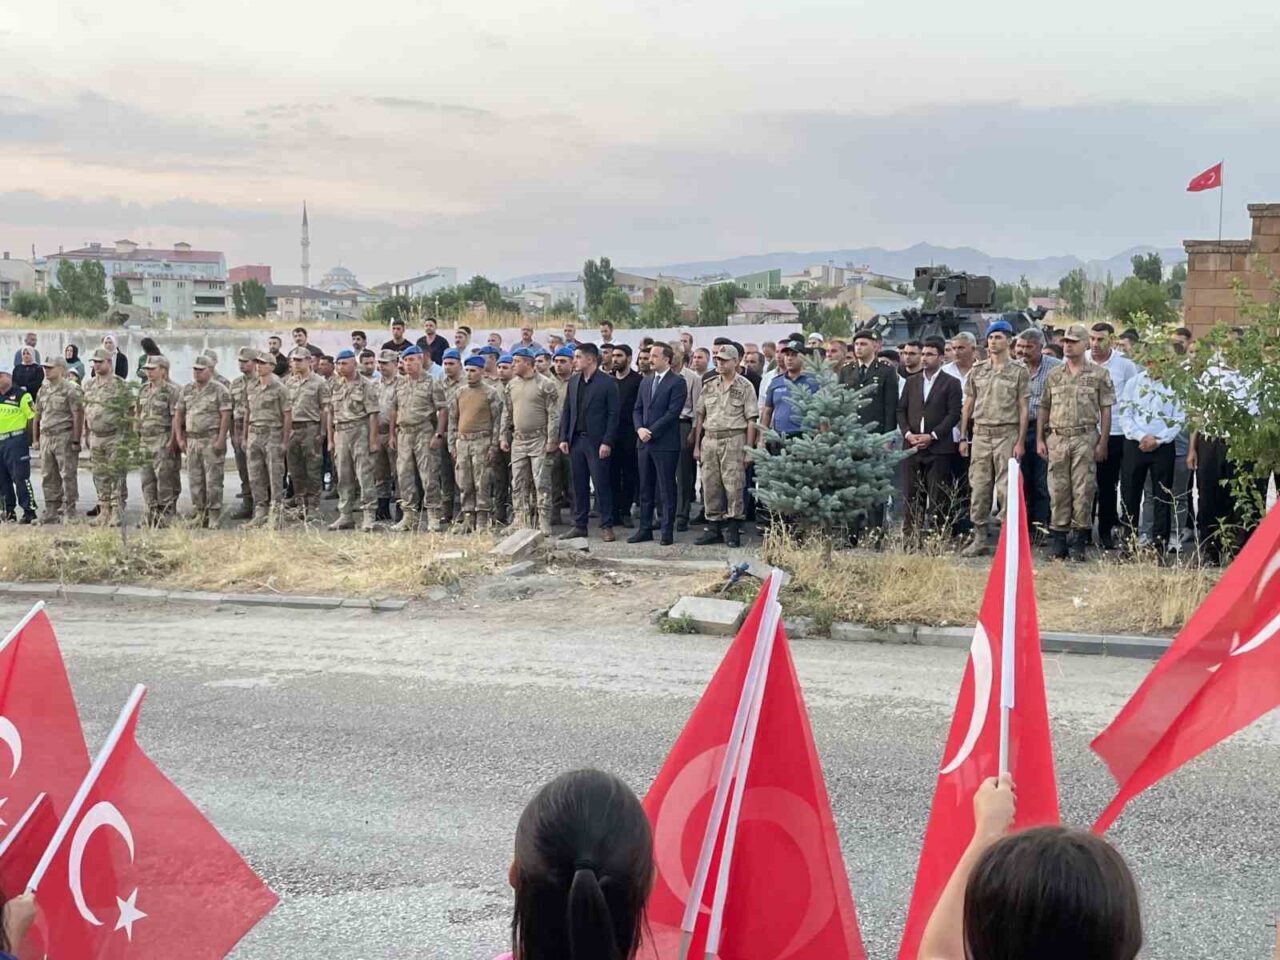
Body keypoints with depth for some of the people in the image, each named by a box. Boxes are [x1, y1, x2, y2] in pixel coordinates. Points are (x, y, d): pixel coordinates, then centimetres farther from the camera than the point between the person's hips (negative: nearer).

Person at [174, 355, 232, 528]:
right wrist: (180, 438, 7)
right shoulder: (186, 390, 13)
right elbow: (178, 415, 15)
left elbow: (226, 416, -10)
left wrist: (220, 440, -16)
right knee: (194, 479, 7)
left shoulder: (219, 390, -4)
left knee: (213, 479, -5)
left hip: (212, 440, -6)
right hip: (191, 440, 6)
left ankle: (214, 515, -2)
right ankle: (199, 513, 15)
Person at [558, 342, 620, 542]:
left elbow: (614, 414, -8)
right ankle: (579, 525, 16)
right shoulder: (573, 381, 11)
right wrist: (563, 438, 5)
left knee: (602, 484, -2)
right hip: (576, 440, 6)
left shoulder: (608, 382, -6)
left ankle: (606, 526, 5)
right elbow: (566, 411, 14)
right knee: (579, 485, 9)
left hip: (597, 441, -6)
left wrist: (607, 442, -14)